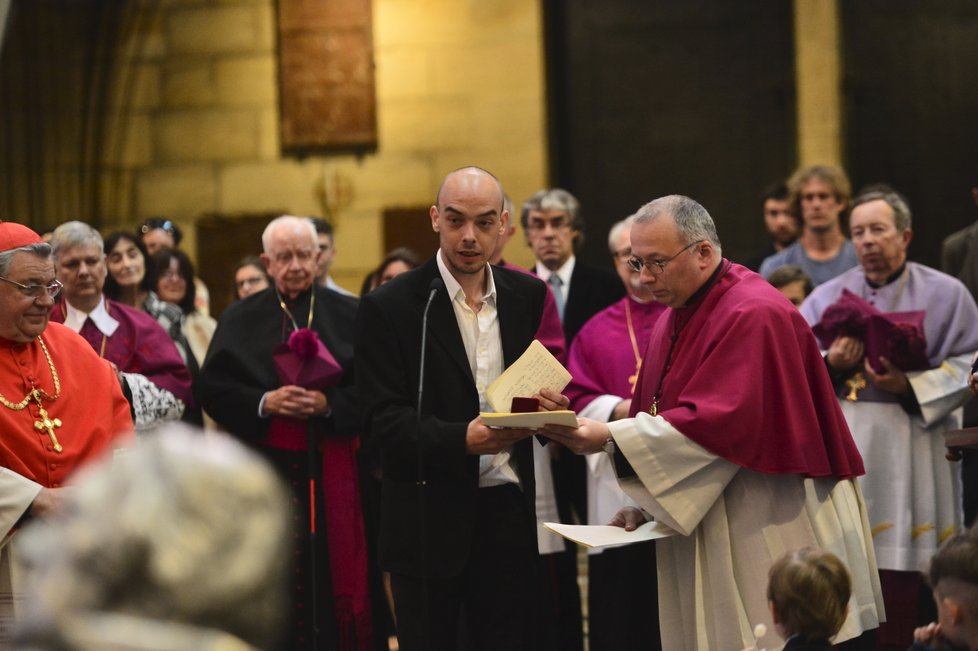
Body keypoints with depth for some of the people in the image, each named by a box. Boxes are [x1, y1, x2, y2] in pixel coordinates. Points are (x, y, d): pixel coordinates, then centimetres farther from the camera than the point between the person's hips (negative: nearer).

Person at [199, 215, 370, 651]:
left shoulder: (349, 316, 6)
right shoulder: (240, 319, 8)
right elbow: (213, 390, 1)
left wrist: (329, 404, -16)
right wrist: (263, 403, -14)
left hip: (331, 471, 0)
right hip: (265, 467, 0)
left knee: (332, 576, -1)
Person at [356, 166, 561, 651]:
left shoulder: (528, 296, 8)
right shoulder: (390, 307, -5)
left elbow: (546, 380, 15)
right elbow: (384, 422, -10)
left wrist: (549, 406, -10)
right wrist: (462, 439, -26)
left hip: (510, 515, 3)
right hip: (430, 520, -3)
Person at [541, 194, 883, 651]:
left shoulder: (753, 315, -16)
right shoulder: (672, 320, 12)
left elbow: (719, 423, -25)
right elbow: (658, 418, 17)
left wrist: (611, 438, -28)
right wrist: (643, 502, 2)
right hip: (697, 529, 8)